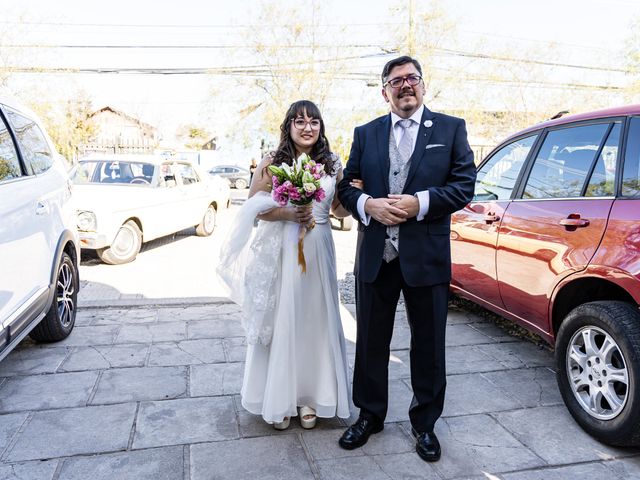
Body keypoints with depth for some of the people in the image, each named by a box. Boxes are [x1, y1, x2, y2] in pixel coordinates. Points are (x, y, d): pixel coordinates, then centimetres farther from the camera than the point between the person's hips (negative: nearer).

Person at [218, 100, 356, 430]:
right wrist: (287, 214, -15)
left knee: (314, 320, 8)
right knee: (280, 321, 4)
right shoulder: (272, 162, 1)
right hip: (280, 251, -2)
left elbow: (339, 209, 13)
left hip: (318, 250, 2)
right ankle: (278, 398, 21)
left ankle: (309, 397, 24)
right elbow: (253, 206, 0)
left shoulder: (333, 164, 8)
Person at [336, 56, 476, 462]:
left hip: (427, 257, -2)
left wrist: (420, 203, -17)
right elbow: (346, 186, 7)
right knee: (371, 343, 13)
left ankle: (424, 423, 32)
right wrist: (368, 204, -13)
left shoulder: (450, 128, 4)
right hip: (375, 257, 2)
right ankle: (369, 416, 34)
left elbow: (464, 185, -3)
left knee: (429, 346, 11)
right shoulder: (365, 134, 10)